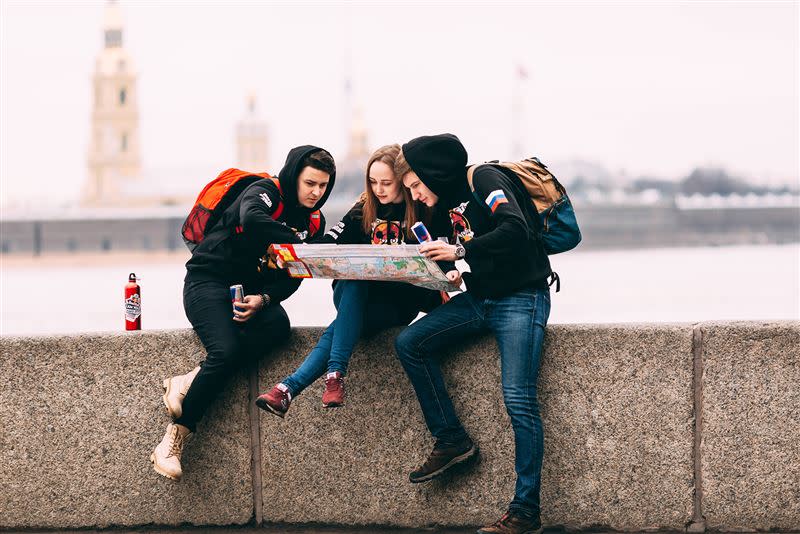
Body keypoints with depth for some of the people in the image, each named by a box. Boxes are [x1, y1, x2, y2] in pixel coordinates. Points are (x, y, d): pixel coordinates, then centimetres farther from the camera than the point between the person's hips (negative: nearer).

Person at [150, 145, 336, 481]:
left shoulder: (314, 222, 8)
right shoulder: (265, 193, -11)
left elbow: (292, 277, 3)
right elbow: (252, 221, -36)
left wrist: (262, 299, -17)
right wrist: (301, 245, -36)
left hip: (252, 292, 6)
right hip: (209, 280, -5)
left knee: (278, 325, -30)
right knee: (226, 351, -29)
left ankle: (190, 381, -30)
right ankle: (172, 441, -24)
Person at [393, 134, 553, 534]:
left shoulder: (485, 179, -10)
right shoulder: (449, 204, 14)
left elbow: (516, 230, -25)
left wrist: (460, 251, -28)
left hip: (520, 298, -9)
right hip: (478, 299, 9)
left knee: (518, 400, -16)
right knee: (409, 344, -7)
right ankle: (451, 441, 0)